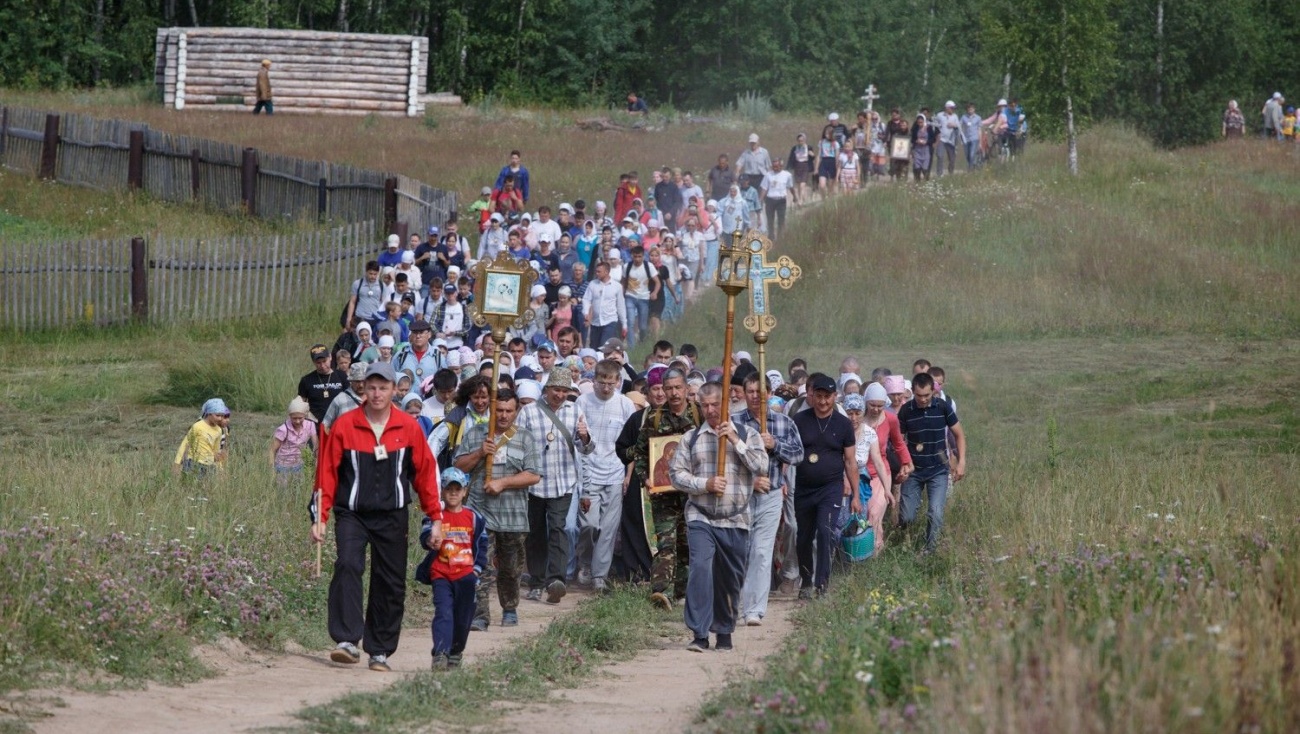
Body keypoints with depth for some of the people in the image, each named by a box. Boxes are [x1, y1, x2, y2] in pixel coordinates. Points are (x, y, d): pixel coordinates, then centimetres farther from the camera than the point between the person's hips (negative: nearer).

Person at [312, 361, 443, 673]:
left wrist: (435, 518, 6)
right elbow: (327, 473, 2)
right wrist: (320, 518, -3)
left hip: (393, 517, 2)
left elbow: (426, 473, 8)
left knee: (391, 585, 3)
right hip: (352, 515, -2)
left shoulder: (409, 428, 3)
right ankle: (347, 642, -29)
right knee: (347, 566, -23)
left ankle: (380, 652, 13)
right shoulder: (344, 426, -1)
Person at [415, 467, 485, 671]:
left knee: (463, 616, 7)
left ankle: (456, 651, 25)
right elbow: (425, 535, -13)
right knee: (443, 612, -14)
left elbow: (482, 545, 14)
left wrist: (477, 570, 3)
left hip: (466, 575, 2)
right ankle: (441, 652, -23)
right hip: (441, 574, -2)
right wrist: (430, 541, -38)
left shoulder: (474, 518, 9)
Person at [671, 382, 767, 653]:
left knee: (731, 579, 8)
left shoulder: (747, 435, 7)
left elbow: (761, 467, -6)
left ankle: (724, 632, 25)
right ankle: (699, 634, -20)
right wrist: (706, 484, -11)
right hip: (701, 518, -1)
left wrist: (735, 441, -12)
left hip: (736, 521, 1)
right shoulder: (691, 438, 8)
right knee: (700, 569, -18)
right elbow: (677, 474, 4)